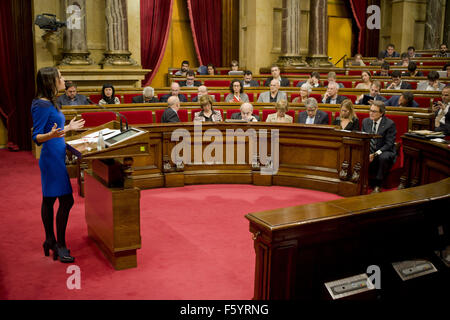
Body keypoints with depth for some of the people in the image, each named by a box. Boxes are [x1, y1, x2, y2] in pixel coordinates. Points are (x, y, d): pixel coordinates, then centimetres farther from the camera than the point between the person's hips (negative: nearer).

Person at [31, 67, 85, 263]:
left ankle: (50, 240, 26)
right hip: (52, 157, -10)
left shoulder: (50, 103, 12)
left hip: (55, 157, 10)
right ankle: (60, 246, 1)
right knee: (66, 200, -8)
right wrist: (52, 135, -37)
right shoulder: (41, 105, -17)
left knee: (49, 199, 15)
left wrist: (68, 128, 30)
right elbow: (37, 137, -17)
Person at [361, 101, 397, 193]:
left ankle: (377, 186, -24)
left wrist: (376, 154, -25)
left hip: (384, 152, -4)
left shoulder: (390, 124, -9)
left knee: (383, 158, -38)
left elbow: (389, 144, -13)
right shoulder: (365, 121, 7)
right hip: (368, 152, 4)